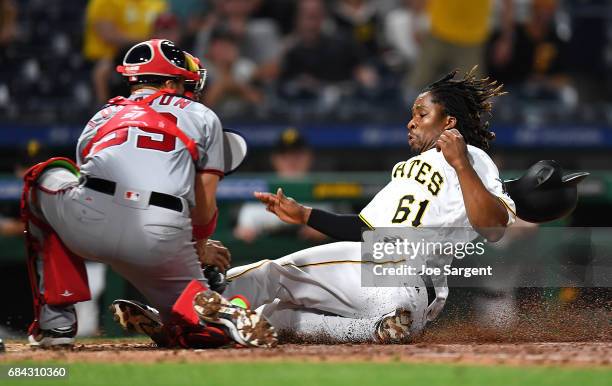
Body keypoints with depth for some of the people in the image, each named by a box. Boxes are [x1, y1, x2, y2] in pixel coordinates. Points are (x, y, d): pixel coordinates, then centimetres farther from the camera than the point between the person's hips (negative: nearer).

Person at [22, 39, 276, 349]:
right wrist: (200, 248, 42)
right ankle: (217, 313, -15)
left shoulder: (101, 118, 33)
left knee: (47, 179, 34)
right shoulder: (202, 117, 26)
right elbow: (204, 204, 20)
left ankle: (56, 322, 22)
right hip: (164, 240, 0)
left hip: (89, 226, 0)